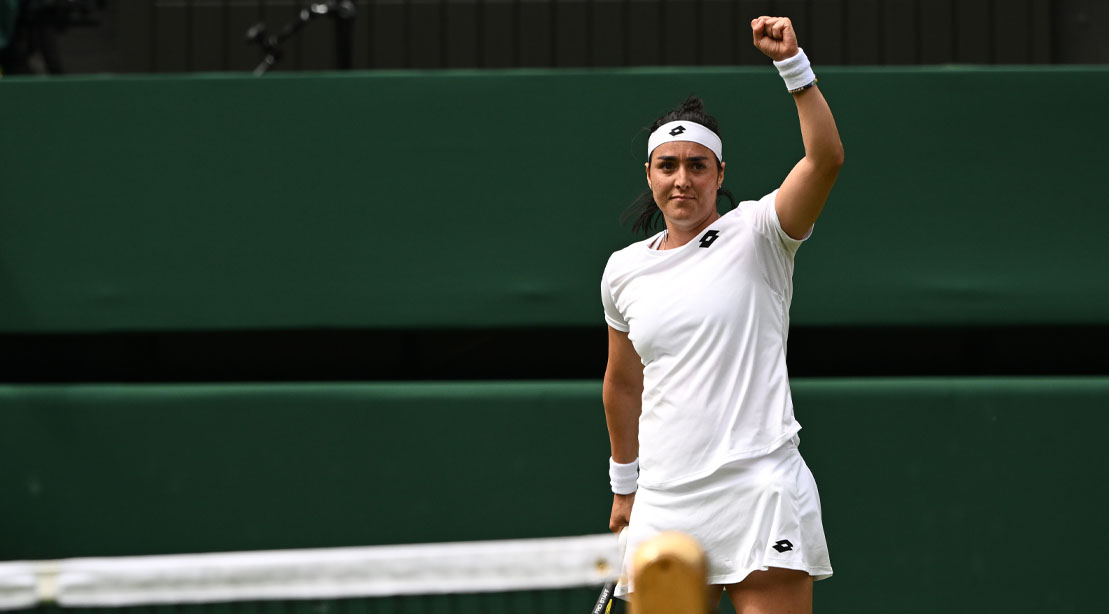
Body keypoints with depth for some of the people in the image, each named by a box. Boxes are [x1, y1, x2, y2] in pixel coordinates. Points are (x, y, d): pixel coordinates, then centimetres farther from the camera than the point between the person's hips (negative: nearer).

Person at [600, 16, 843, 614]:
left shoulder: (753, 236, -1)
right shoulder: (624, 271, 13)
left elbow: (825, 158, -18)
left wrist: (793, 63, -27)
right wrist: (625, 481, 29)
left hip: (759, 492, -4)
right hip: (664, 507, 4)